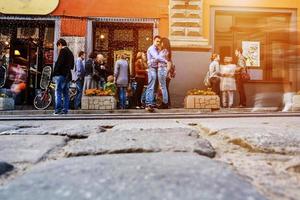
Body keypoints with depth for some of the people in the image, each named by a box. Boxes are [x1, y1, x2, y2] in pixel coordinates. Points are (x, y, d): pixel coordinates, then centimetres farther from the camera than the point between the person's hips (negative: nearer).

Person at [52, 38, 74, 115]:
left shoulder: (63, 50, -5)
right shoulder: (70, 52, 21)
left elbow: (59, 63, -14)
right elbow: (72, 66, 21)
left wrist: (54, 73, -11)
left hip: (61, 74, -8)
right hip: (68, 75, 8)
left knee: (58, 92, -6)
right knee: (65, 93, 9)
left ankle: (58, 109, -10)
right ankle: (65, 109, 9)